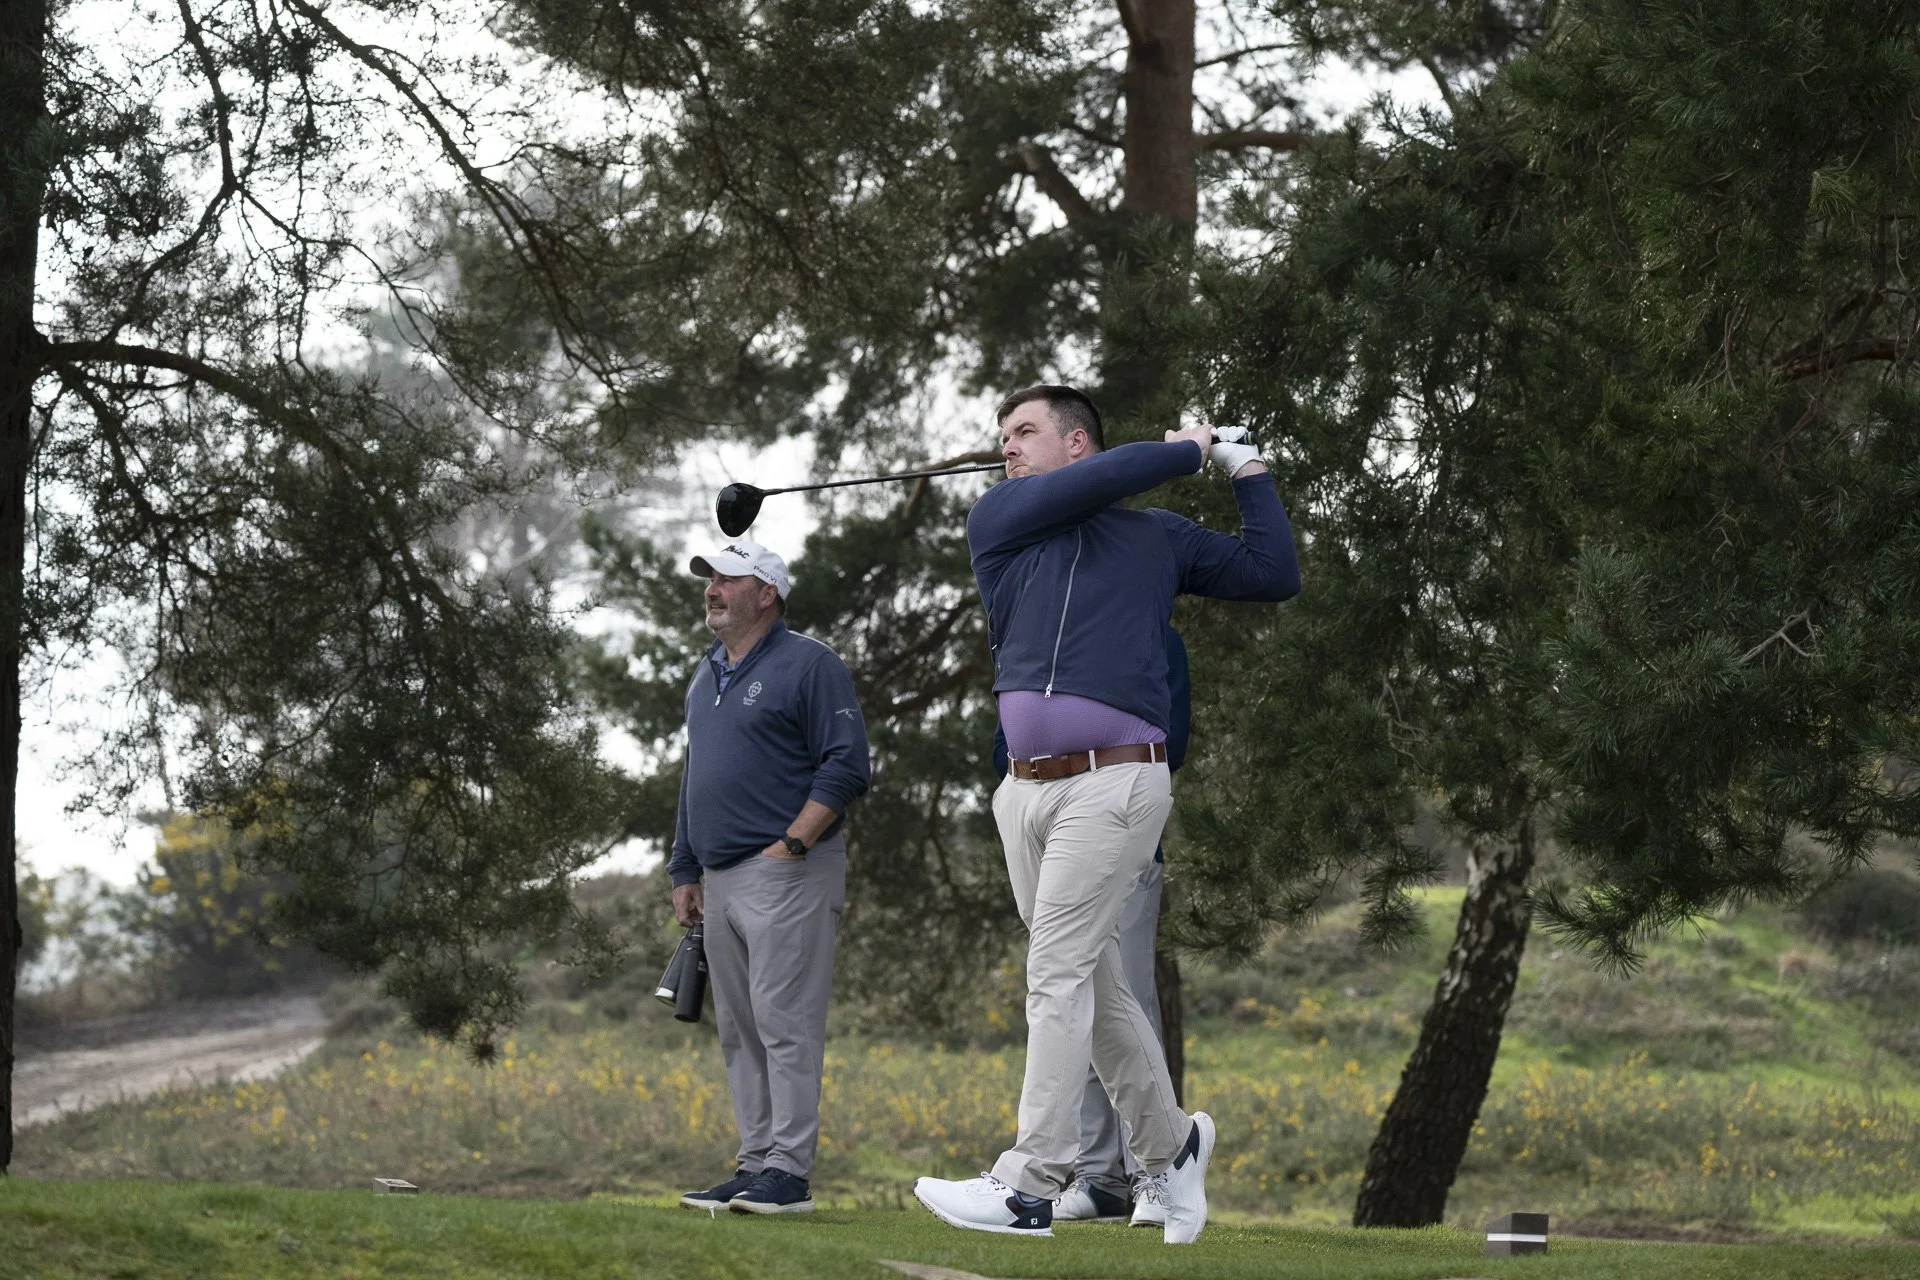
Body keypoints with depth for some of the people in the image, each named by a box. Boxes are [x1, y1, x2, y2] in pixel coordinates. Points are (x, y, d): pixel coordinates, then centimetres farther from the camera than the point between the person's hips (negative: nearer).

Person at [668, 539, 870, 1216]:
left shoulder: (808, 665, -5)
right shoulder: (706, 676, 21)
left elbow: (846, 767, -11)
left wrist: (792, 844, -17)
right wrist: (684, 871, 22)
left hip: (786, 874, -9)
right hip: (721, 878, 9)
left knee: (784, 1023, -11)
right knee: (738, 1032, 8)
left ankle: (789, 1171, -13)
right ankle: (754, 1165, 12)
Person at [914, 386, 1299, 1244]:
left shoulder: (1158, 537, 12)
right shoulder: (998, 520, 13)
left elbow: (1274, 574, 17)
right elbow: (1098, 483, -3)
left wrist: (1247, 471, 17)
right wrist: (1185, 452, 9)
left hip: (1113, 783, -4)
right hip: (1025, 788, 4)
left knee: (1058, 977, -11)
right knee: (1093, 986, 10)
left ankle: (1031, 1184, -14)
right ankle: (1169, 1145, 26)